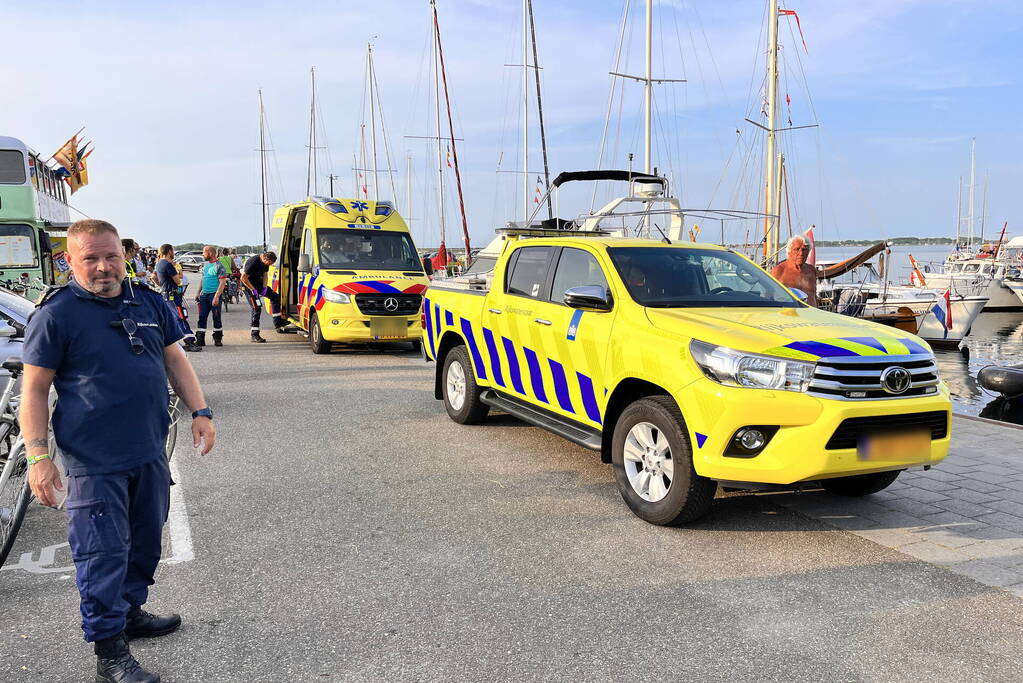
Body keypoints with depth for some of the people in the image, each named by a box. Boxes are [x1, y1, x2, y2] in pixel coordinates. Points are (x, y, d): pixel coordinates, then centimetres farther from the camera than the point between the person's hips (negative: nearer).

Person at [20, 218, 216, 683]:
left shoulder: (149, 303, 7)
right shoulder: (55, 314, -8)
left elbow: (175, 360, 14)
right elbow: (34, 389, -8)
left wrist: (200, 412, 5)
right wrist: (38, 456, -14)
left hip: (150, 452, 6)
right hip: (94, 460, -6)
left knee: (146, 541, 18)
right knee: (103, 552, -1)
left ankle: (130, 613, 37)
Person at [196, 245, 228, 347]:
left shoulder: (219, 266, -8)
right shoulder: (205, 264, 15)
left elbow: (223, 282, -14)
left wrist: (216, 296, -20)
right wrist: (198, 293, 15)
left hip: (214, 295, -7)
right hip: (204, 295, 7)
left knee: (216, 318, 1)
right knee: (202, 317, 5)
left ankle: (218, 339, 11)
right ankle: (200, 339, 8)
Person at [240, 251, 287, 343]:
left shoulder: (265, 263, -2)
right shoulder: (253, 262, -28)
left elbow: (265, 274, 12)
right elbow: (243, 278, -26)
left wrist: (264, 287, -2)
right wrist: (253, 290, -23)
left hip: (258, 283, 9)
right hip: (249, 285, -9)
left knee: (274, 296, 4)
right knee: (256, 308, -13)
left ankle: (277, 323, 9)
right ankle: (254, 335, -8)